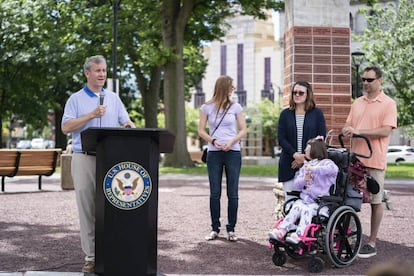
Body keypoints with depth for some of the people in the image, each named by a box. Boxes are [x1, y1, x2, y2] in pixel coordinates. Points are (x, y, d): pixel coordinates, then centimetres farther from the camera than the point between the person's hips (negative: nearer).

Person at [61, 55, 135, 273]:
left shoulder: (114, 98, 16)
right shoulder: (76, 99, 6)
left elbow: (126, 121, 11)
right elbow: (66, 127, -4)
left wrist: (130, 126, -12)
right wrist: (91, 115, -9)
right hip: (84, 158, -2)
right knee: (87, 207, -1)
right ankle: (90, 255, 5)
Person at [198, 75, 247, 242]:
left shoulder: (236, 107, 5)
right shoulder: (206, 108, 4)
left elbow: (243, 130, 4)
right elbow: (201, 131, 5)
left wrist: (231, 142, -12)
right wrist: (213, 141, -12)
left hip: (233, 153, 0)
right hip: (214, 153, 0)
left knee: (232, 193, 2)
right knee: (215, 193, 4)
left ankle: (231, 229, 10)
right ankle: (215, 228, 14)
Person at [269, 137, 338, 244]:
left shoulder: (325, 163, 3)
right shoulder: (305, 166, 22)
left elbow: (334, 169, -23)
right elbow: (296, 185, 17)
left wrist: (314, 169, -23)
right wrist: (304, 180, -7)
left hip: (320, 202, -4)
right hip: (305, 198, 4)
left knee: (306, 209, -31)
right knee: (296, 206, -25)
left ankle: (299, 234, -40)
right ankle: (281, 230, -36)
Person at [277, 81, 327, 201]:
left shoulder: (317, 113, 7)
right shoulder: (285, 114, 10)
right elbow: (281, 139, 3)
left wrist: (306, 157, -7)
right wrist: (295, 154, -12)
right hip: (289, 165, 1)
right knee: (290, 199, -1)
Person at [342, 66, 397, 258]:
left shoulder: (388, 104, -4)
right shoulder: (357, 103, 14)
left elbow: (386, 130, -14)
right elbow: (348, 125, 17)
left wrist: (359, 131, -20)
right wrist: (347, 131, -8)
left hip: (375, 161, -5)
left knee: (375, 201, 4)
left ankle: (372, 243, 11)